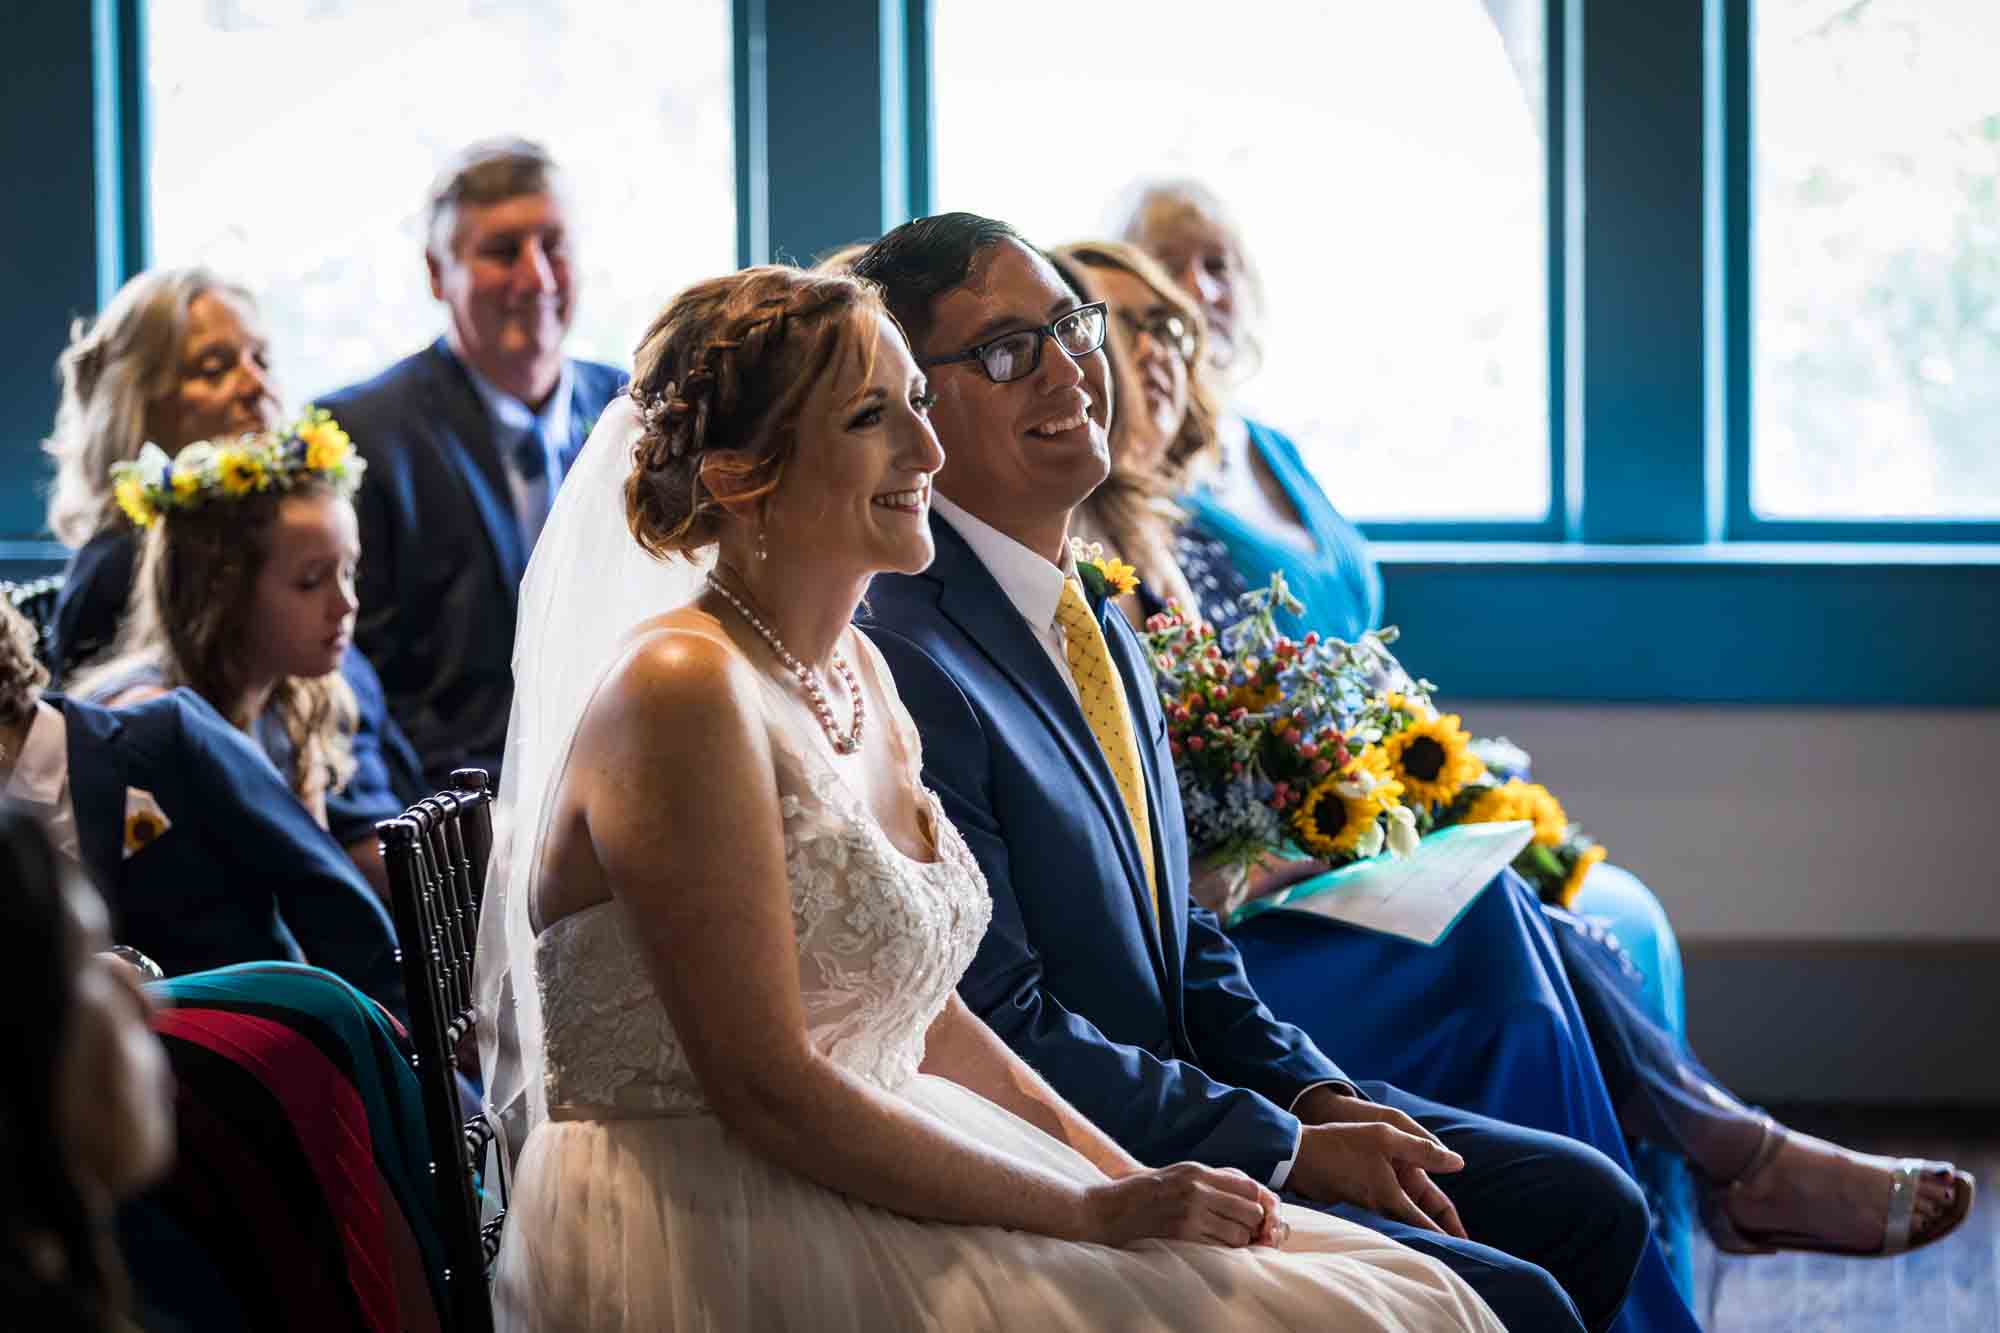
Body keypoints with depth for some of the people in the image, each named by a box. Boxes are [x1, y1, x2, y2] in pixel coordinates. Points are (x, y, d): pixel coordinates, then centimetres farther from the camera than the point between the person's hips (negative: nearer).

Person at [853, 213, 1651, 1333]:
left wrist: (1316, 1088, 2)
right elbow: (1004, 1029, -20)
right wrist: (1289, 1148, -16)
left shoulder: (1099, 625, 12)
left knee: (1589, 1206, 5)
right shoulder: (906, 663, -19)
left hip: (1188, 1090, 9)